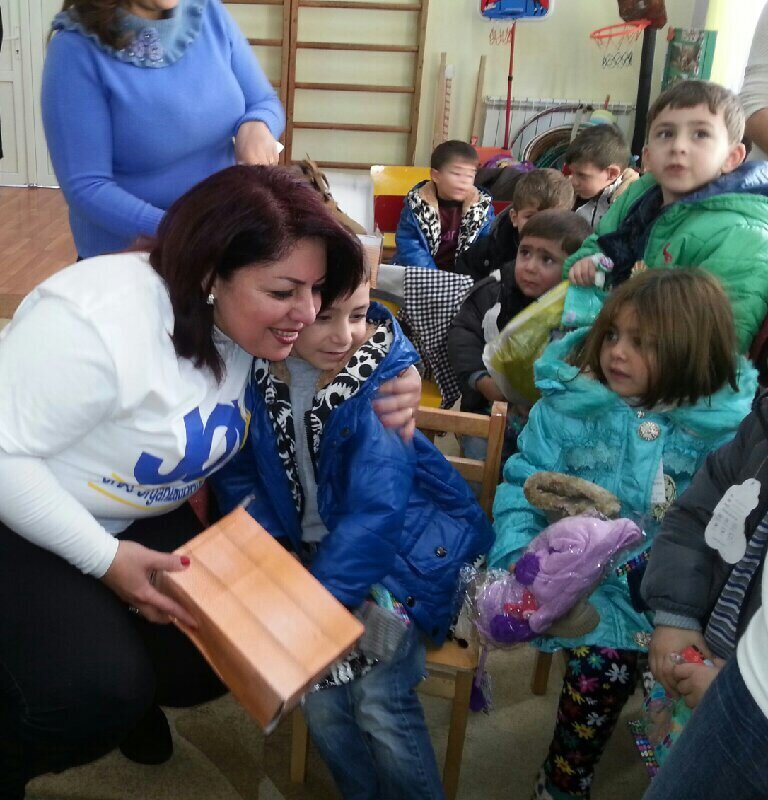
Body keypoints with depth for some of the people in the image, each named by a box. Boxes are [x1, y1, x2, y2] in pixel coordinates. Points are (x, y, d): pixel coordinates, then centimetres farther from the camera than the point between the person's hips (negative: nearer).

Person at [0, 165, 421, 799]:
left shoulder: (252, 320, -10)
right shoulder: (99, 322, -33)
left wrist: (388, 401, -19)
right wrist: (105, 559, -28)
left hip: (142, 519, 7)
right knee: (99, 694, -23)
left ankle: (122, 687, 32)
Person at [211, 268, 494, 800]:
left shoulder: (382, 369, -20)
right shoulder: (253, 366, -10)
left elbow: (377, 504, -25)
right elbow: (238, 474, 0)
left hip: (406, 540, -3)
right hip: (314, 546, 4)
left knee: (377, 692, -17)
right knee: (320, 694, -9)